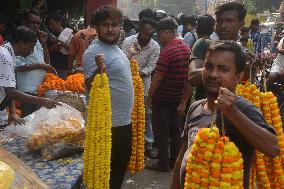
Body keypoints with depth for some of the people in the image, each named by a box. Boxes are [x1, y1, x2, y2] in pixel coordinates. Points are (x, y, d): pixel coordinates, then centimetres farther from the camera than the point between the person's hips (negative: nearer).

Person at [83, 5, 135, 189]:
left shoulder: (115, 46, 7)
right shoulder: (94, 52, -20)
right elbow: (90, 87, -25)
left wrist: (129, 56, 22)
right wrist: (98, 70, -41)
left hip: (124, 118, 9)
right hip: (110, 122, -9)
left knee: (122, 162, 24)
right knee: (109, 168, 7)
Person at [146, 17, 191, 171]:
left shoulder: (167, 51, -20)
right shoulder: (186, 48, 5)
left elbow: (158, 77, -20)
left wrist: (150, 95, -8)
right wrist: (184, 97, 18)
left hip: (163, 98, -7)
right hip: (179, 97, 8)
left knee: (161, 131, 4)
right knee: (175, 130, 16)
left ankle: (163, 163, 11)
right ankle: (175, 161, 25)